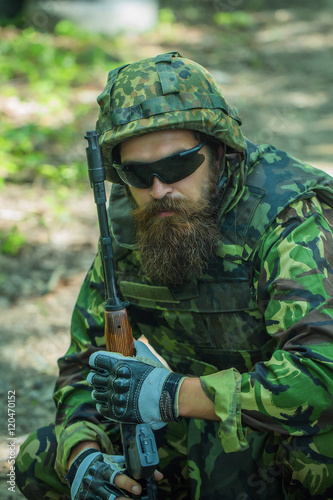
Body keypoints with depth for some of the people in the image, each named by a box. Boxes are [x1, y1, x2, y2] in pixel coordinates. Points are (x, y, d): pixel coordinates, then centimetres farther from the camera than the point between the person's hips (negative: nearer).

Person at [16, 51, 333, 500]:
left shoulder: (291, 221, -26)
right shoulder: (127, 229, -5)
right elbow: (84, 363, 1)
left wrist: (171, 395, -36)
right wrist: (84, 456, -20)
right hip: (206, 433, 7)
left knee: (225, 427, -38)